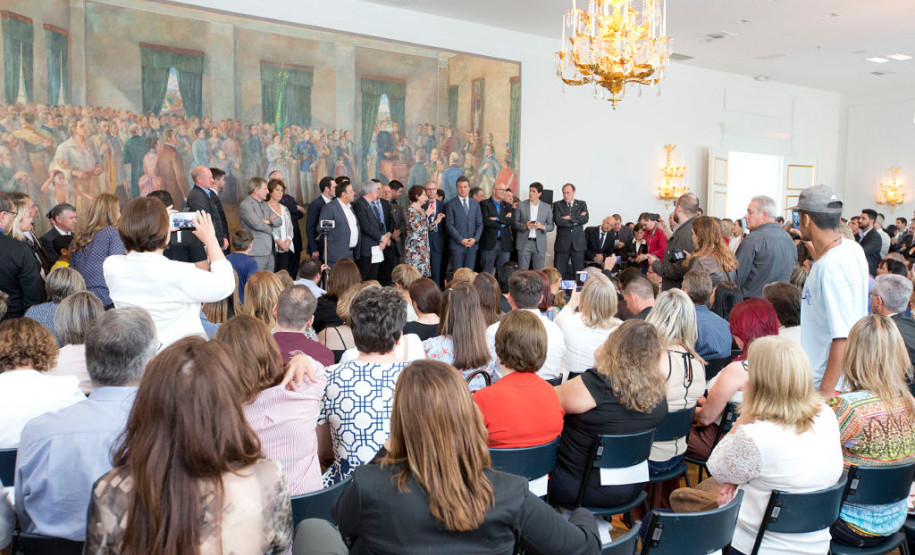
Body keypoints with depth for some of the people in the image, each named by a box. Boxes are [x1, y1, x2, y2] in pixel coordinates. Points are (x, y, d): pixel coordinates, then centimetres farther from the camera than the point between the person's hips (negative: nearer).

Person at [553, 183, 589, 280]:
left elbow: (585, 219, -6)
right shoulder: (557, 205, 6)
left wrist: (570, 218, -11)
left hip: (578, 243, 1)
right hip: (562, 243, -1)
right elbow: (557, 221, -11)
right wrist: (576, 220, -8)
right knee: (558, 273, 0)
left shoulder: (582, 204, 11)